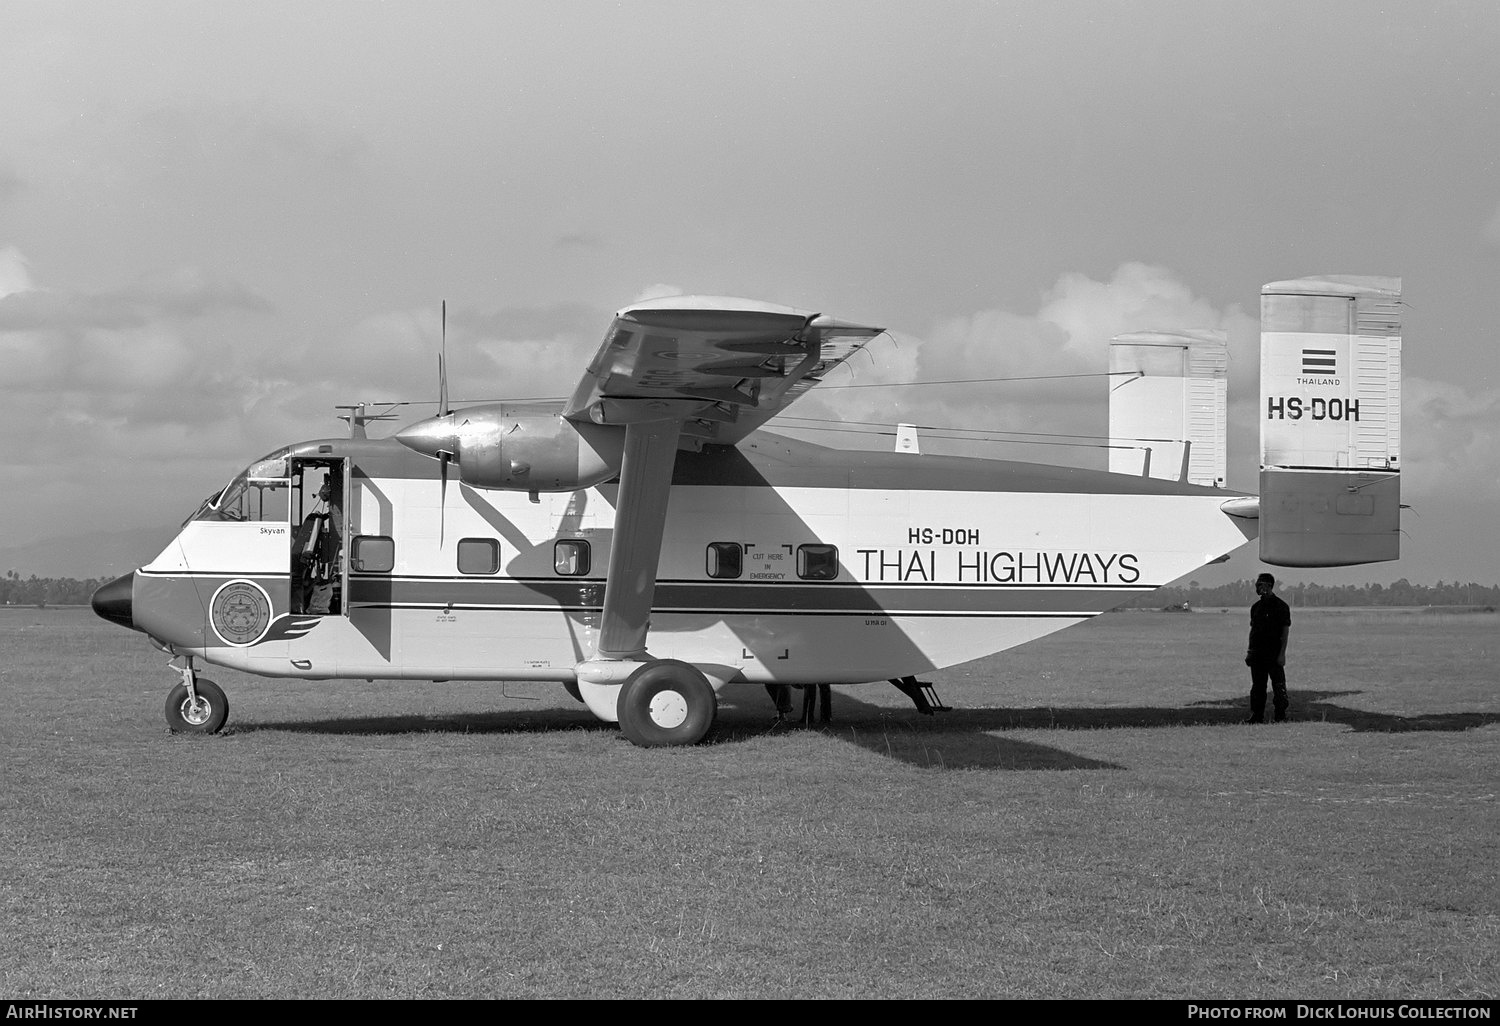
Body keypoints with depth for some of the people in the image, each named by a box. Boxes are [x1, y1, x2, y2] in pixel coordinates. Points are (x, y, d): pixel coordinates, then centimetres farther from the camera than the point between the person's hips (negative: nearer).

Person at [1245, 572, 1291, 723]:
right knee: (1257, 686, 6)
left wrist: (1282, 654, -15)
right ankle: (1257, 716, 10)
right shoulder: (1256, 607, 13)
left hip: (1274, 654, -6)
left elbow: (1285, 631, -9)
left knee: (1278, 686, -2)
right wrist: (1249, 651, 12)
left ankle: (1281, 716, 4)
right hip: (1257, 653, 6)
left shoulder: (1280, 606, -6)